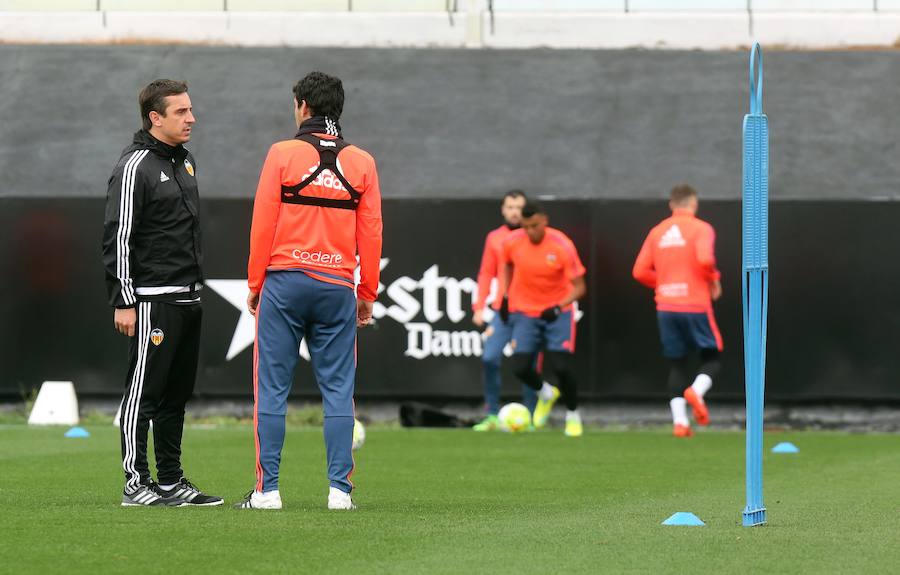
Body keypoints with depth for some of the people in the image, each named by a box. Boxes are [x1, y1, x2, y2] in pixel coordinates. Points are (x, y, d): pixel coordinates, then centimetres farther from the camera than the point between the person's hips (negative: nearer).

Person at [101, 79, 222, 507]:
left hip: (188, 299, 9)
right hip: (152, 300, -9)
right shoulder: (135, 166, -12)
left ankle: (171, 481, 17)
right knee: (144, 391, -5)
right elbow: (118, 238, -14)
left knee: (177, 392, 11)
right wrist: (123, 302, -18)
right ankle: (136, 484, -3)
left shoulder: (185, 161, 15)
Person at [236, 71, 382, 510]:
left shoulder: (283, 154, -2)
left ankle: (267, 490, -1)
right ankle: (340, 488, 0)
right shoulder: (361, 162, 5)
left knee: (272, 388, 1)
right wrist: (368, 293, 13)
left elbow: (263, 224, -3)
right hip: (338, 287, 2)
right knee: (338, 390, 4)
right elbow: (371, 233, 5)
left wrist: (255, 285, 5)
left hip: (285, 281, -2)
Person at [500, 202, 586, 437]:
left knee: (562, 366, -14)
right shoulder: (512, 243, -10)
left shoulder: (562, 246, -19)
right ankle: (546, 393, 25)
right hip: (524, 312, 3)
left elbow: (579, 288, -15)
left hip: (557, 313, -3)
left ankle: (573, 415, 14)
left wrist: (558, 308, -30)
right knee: (520, 367, -10)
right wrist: (506, 297, 10)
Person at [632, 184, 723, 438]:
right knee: (712, 356, 9)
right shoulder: (701, 228, -3)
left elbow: (640, 271, 7)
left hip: (665, 307, 4)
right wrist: (713, 279, -3)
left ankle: (679, 421, -1)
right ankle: (696, 390, -20)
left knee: (676, 364, 10)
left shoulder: (657, 232, 12)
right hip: (695, 305, -4)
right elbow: (704, 258, -21)